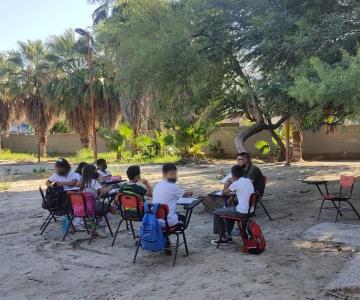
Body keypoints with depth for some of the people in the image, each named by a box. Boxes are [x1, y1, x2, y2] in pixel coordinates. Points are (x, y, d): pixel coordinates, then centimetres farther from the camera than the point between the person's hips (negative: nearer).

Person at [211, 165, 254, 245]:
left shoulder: (236, 184, -13)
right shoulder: (249, 181, 7)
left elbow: (223, 192, 2)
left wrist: (228, 182, 12)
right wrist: (233, 192, 18)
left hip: (242, 213, -8)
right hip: (251, 211, 8)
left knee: (217, 213, 10)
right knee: (228, 209, 34)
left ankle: (223, 238, 16)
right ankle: (228, 235, 37)